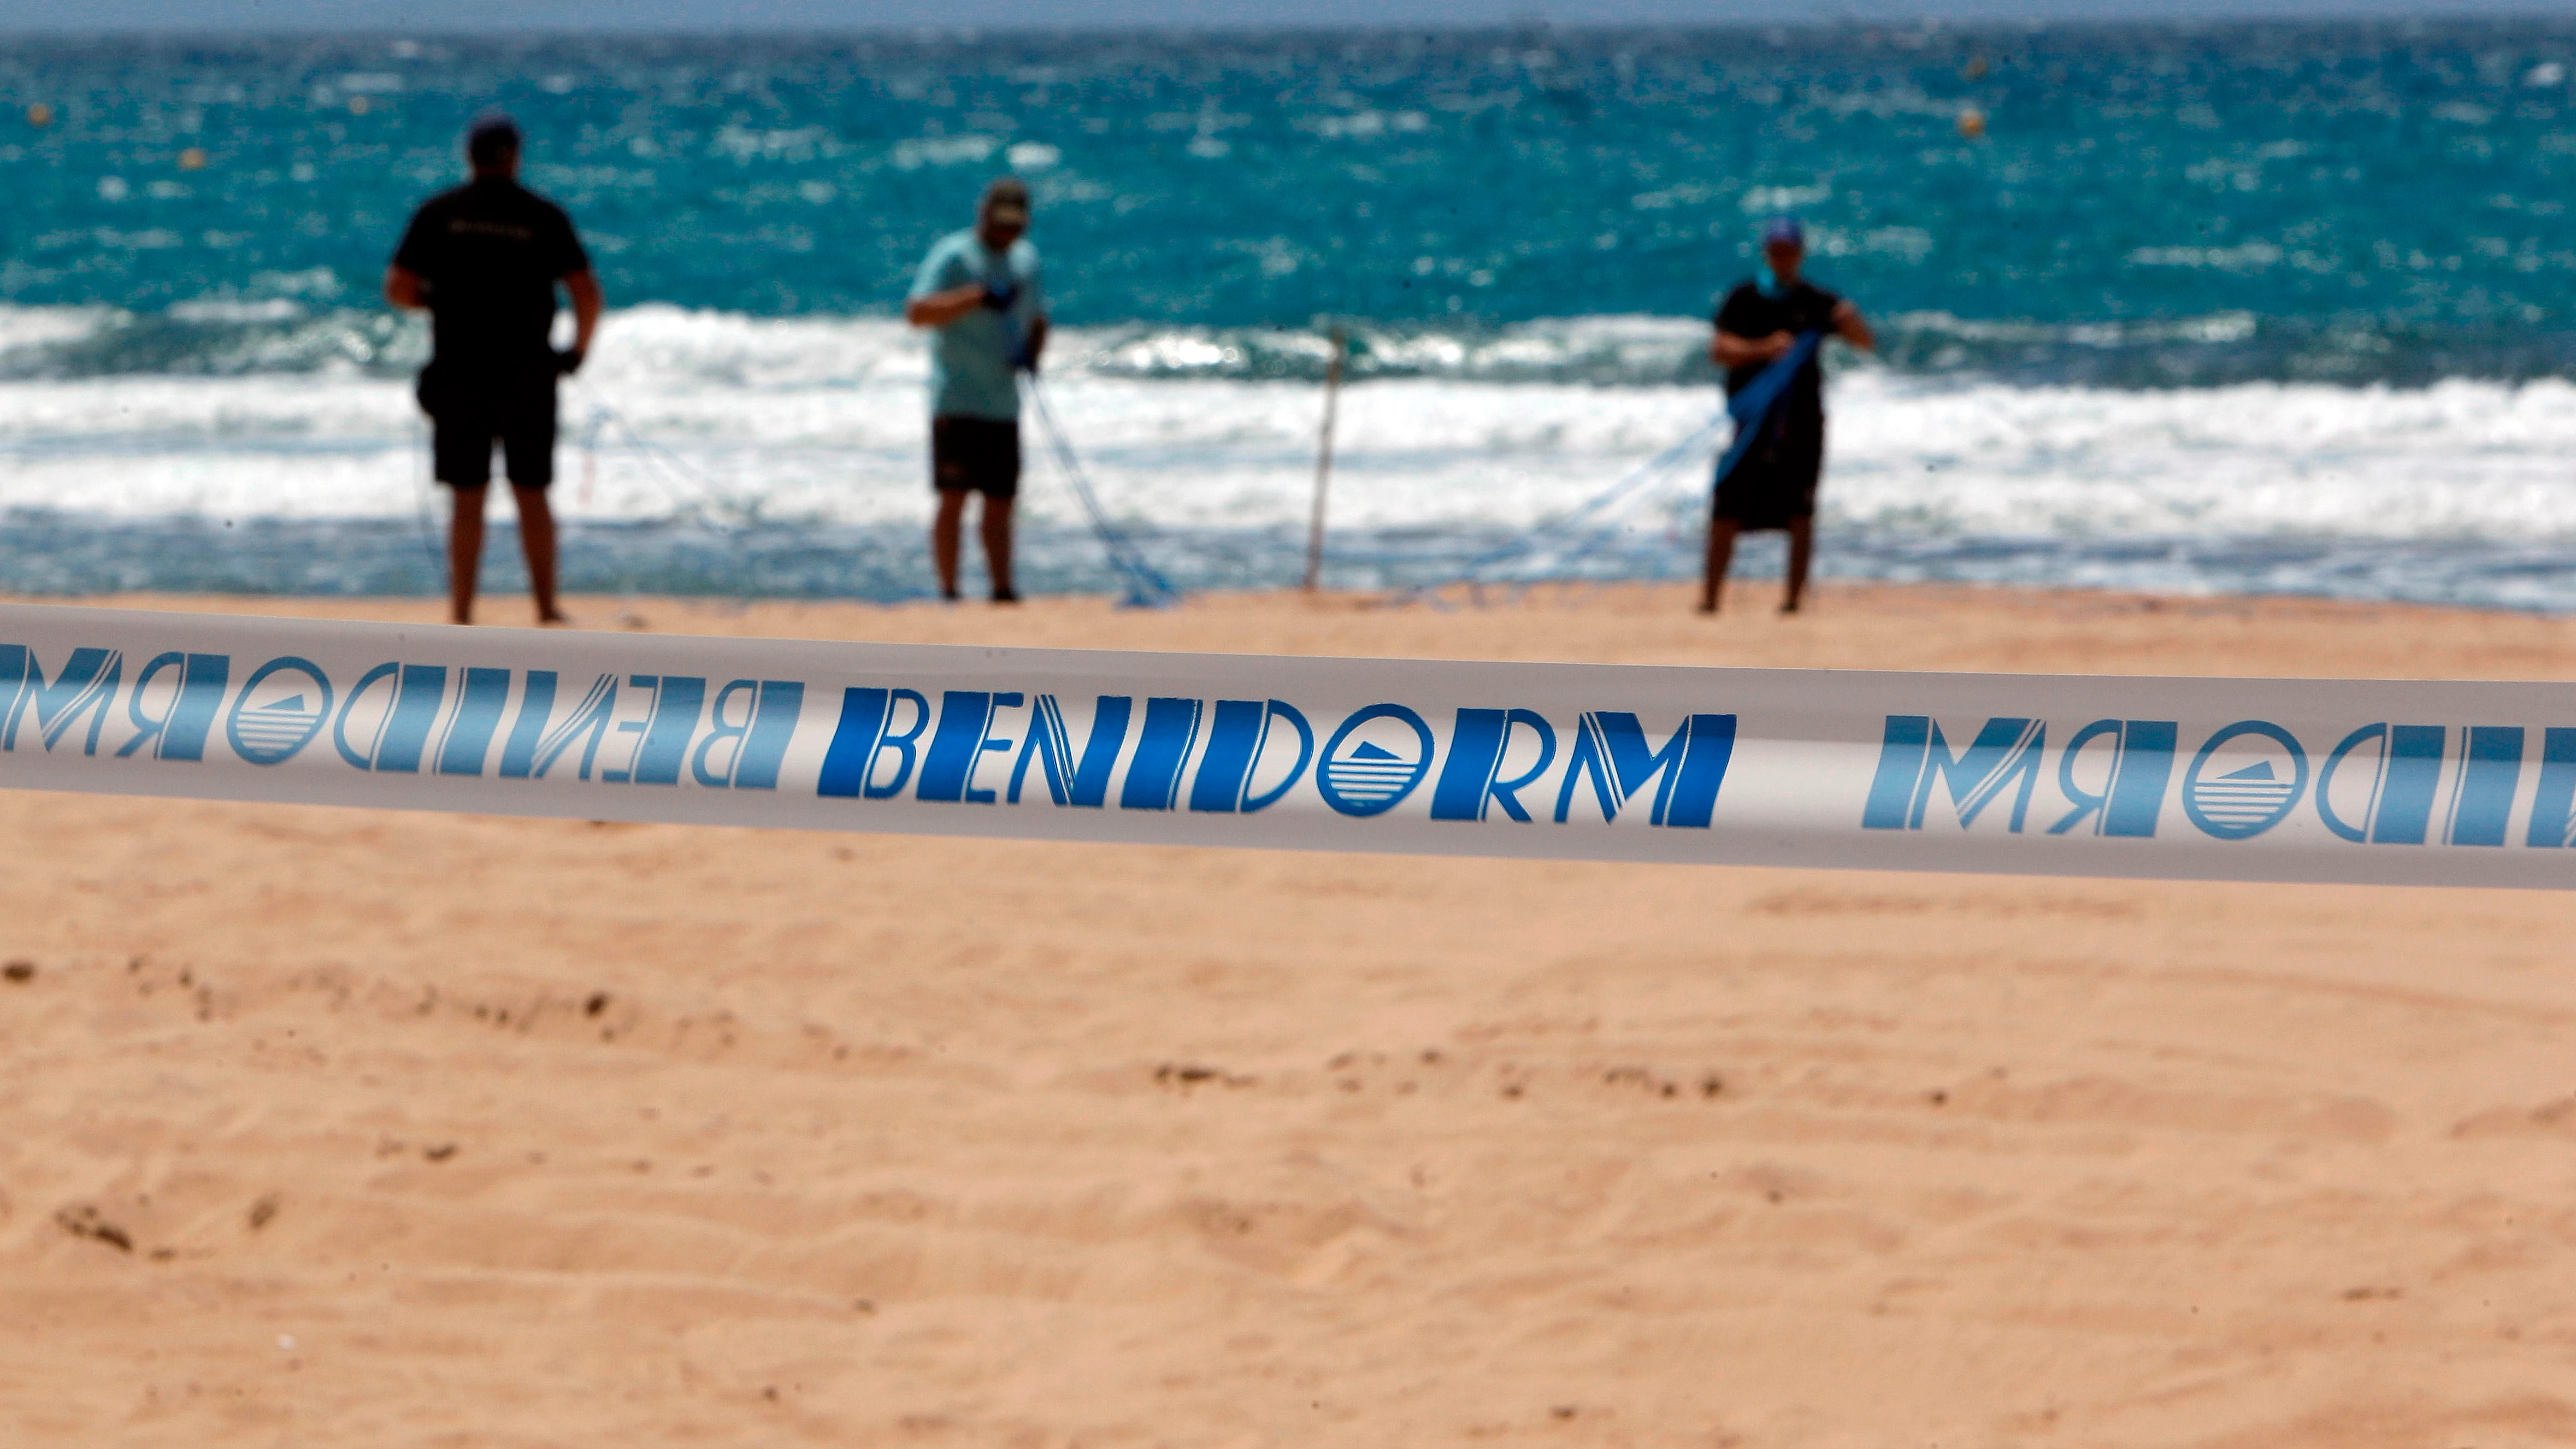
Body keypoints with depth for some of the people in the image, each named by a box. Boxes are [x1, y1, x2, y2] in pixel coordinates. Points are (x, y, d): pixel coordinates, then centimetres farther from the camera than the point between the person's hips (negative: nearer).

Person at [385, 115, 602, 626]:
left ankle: (462, 614, 5)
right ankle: (547, 608, 13)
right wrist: (578, 350, 9)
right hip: (528, 378, 0)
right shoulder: (544, 218, -2)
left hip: (458, 377, 0)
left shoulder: (438, 214, -1)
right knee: (532, 495, 10)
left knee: (468, 501, 5)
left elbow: (398, 288, -4)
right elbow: (587, 292, -7)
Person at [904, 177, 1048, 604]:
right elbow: (917, 311, -19)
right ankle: (948, 591, -6)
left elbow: (1037, 320, 23)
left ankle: (1003, 590, 13)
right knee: (954, 497, -9)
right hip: (957, 403, -6)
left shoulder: (1025, 258, 15)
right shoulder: (953, 255, -7)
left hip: (1004, 404, 6)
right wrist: (980, 296, -26)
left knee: (1001, 501, 8)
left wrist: (1032, 351, 0)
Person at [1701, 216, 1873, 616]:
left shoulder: (1816, 302, 6)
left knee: (1800, 512, 0)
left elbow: (1867, 342, 3)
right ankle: (1710, 595, 1)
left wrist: (1850, 321, -19)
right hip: (1752, 414, -1)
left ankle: (1794, 597, 6)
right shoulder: (1743, 299, 3)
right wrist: (1762, 349, -24)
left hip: (1802, 418, 1)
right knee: (1727, 511, -5)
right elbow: (1719, 349, -8)